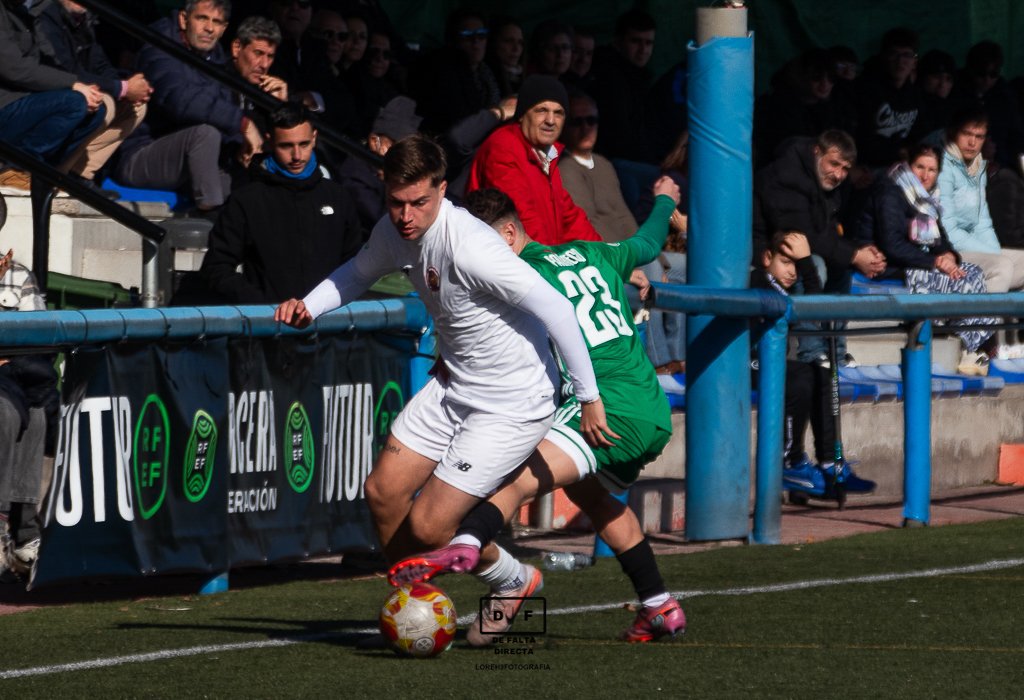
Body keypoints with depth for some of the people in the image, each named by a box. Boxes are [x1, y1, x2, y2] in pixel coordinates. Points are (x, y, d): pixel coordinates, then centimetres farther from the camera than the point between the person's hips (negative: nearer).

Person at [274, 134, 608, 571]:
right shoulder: (395, 230, -4)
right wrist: (307, 308, 2)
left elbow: (556, 309, -28)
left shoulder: (467, 247, -30)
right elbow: (358, 272, 21)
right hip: (454, 386, 8)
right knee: (383, 492, 10)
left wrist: (589, 398, -23)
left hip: (512, 405, -8)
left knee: (426, 527, -9)